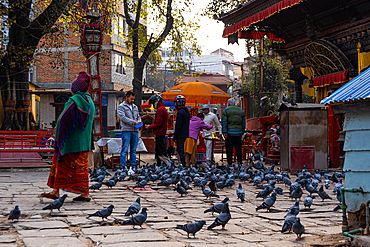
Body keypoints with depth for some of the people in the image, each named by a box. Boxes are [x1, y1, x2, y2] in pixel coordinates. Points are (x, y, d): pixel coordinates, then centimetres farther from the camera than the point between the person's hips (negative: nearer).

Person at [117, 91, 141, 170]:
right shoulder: (121, 106, 0)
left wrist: (139, 122, 0)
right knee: (124, 150, -7)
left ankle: (133, 166, 12)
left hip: (135, 131, 6)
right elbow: (123, 117, -12)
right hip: (126, 130, -6)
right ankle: (123, 166, -5)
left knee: (133, 150, 8)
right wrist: (134, 122, -16)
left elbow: (138, 116, 25)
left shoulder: (135, 107, 20)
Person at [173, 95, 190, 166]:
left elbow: (178, 126, -18)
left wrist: (175, 136, -13)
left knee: (180, 150, -5)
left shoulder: (180, 112, -15)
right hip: (186, 135, 9)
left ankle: (183, 164, -6)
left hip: (181, 135, -9)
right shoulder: (187, 112, 14)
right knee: (183, 150, 14)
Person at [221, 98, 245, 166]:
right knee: (238, 148, 8)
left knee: (229, 148, 0)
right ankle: (239, 162, 3)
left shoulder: (226, 110, 1)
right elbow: (243, 122, 14)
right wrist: (242, 132, 17)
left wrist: (224, 132, -9)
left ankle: (229, 163, 0)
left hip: (229, 132, -3)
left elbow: (224, 122, -8)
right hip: (239, 132, 3)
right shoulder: (241, 110, 14)